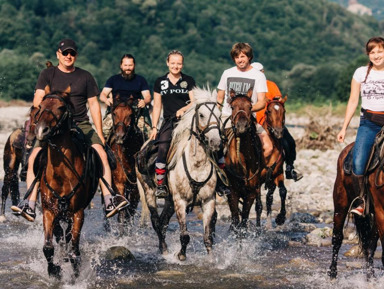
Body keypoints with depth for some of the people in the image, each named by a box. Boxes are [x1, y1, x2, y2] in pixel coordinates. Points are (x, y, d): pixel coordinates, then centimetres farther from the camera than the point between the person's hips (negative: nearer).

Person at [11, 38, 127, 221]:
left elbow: (93, 104, 12)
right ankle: (29, 206, -24)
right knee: (34, 158, -23)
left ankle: (109, 201, -30)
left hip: (81, 125, 1)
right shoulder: (48, 74, 9)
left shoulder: (85, 76, 12)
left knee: (101, 153, -25)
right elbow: (38, 99, 0)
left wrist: (99, 134, 7)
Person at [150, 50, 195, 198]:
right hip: (169, 122, 1)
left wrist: (183, 109, -17)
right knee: (162, 149, -15)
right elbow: (157, 106, 13)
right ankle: (160, 185, -10)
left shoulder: (189, 81, 10)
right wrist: (154, 127, 7)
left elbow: (194, 102, 4)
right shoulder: (160, 82, 12)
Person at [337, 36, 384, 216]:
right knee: (358, 164, -18)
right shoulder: (361, 73, 8)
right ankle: (361, 199, 0)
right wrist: (344, 128, 7)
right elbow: (353, 102, 10)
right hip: (368, 124, 0)